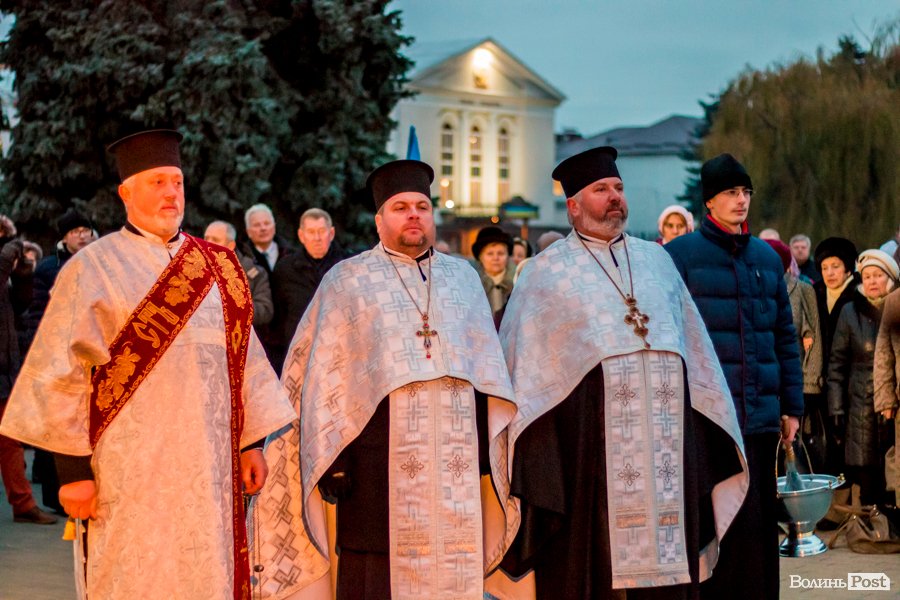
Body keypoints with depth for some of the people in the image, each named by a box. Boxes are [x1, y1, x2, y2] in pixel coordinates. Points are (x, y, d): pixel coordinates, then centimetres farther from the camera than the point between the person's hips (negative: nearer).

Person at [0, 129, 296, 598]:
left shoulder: (217, 267, 11)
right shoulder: (94, 267, -2)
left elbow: (244, 355, 12)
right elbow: (60, 372, -6)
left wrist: (253, 441, 7)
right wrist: (72, 466, -10)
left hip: (208, 468, 4)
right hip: (132, 472, -4)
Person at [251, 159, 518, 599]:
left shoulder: (463, 278, 15)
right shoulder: (347, 280, 5)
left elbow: (485, 370, 16)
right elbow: (324, 375, 0)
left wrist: (486, 451, 9)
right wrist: (333, 458, -8)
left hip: (455, 457, 3)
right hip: (379, 455, -3)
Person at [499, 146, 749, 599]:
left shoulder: (656, 259, 17)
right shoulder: (548, 270, 6)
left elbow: (693, 343, 19)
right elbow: (523, 357, 4)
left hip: (663, 435, 4)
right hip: (585, 437, -3)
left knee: (665, 558, 4)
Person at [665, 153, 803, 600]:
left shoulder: (767, 257, 14)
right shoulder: (679, 255, -2)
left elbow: (785, 338, 17)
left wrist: (792, 406, 12)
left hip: (761, 414, 5)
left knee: (759, 523, 8)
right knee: (734, 521, -5)